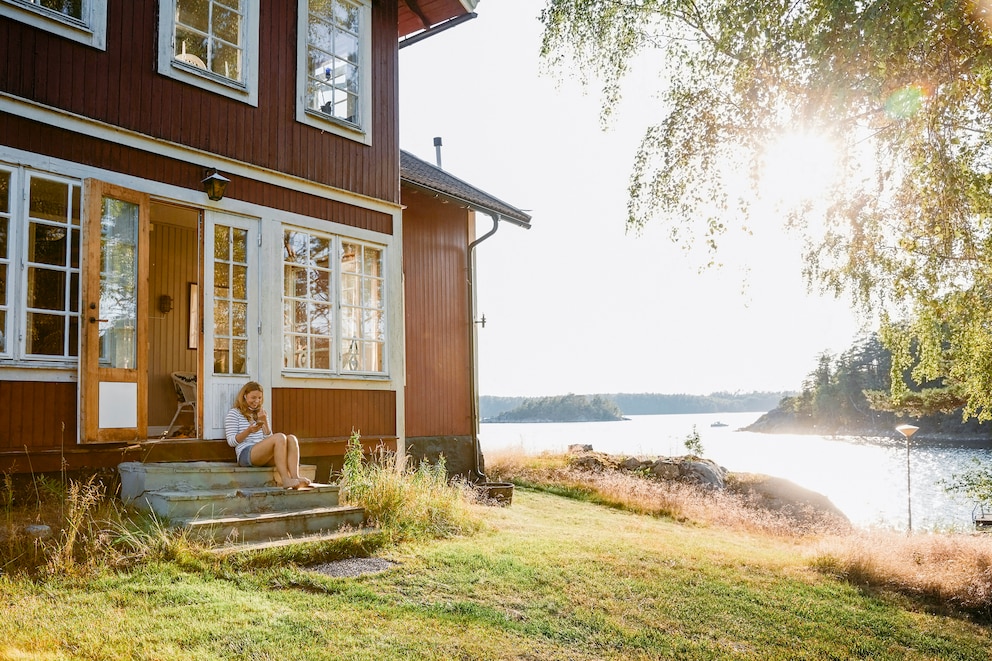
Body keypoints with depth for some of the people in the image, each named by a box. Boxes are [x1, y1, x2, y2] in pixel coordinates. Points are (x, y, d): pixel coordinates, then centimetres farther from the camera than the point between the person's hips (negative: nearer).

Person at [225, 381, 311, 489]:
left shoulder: (261, 413, 27)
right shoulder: (234, 413, 9)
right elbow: (231, 442, -1)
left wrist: (265, 422, 3)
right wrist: (249, 430, -18)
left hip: (264, 456, 6)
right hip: (246, 454, -6)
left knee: (292, 438, -23)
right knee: (280, 437, -31)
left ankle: (295, 476, -43)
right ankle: (285, 479, -41)